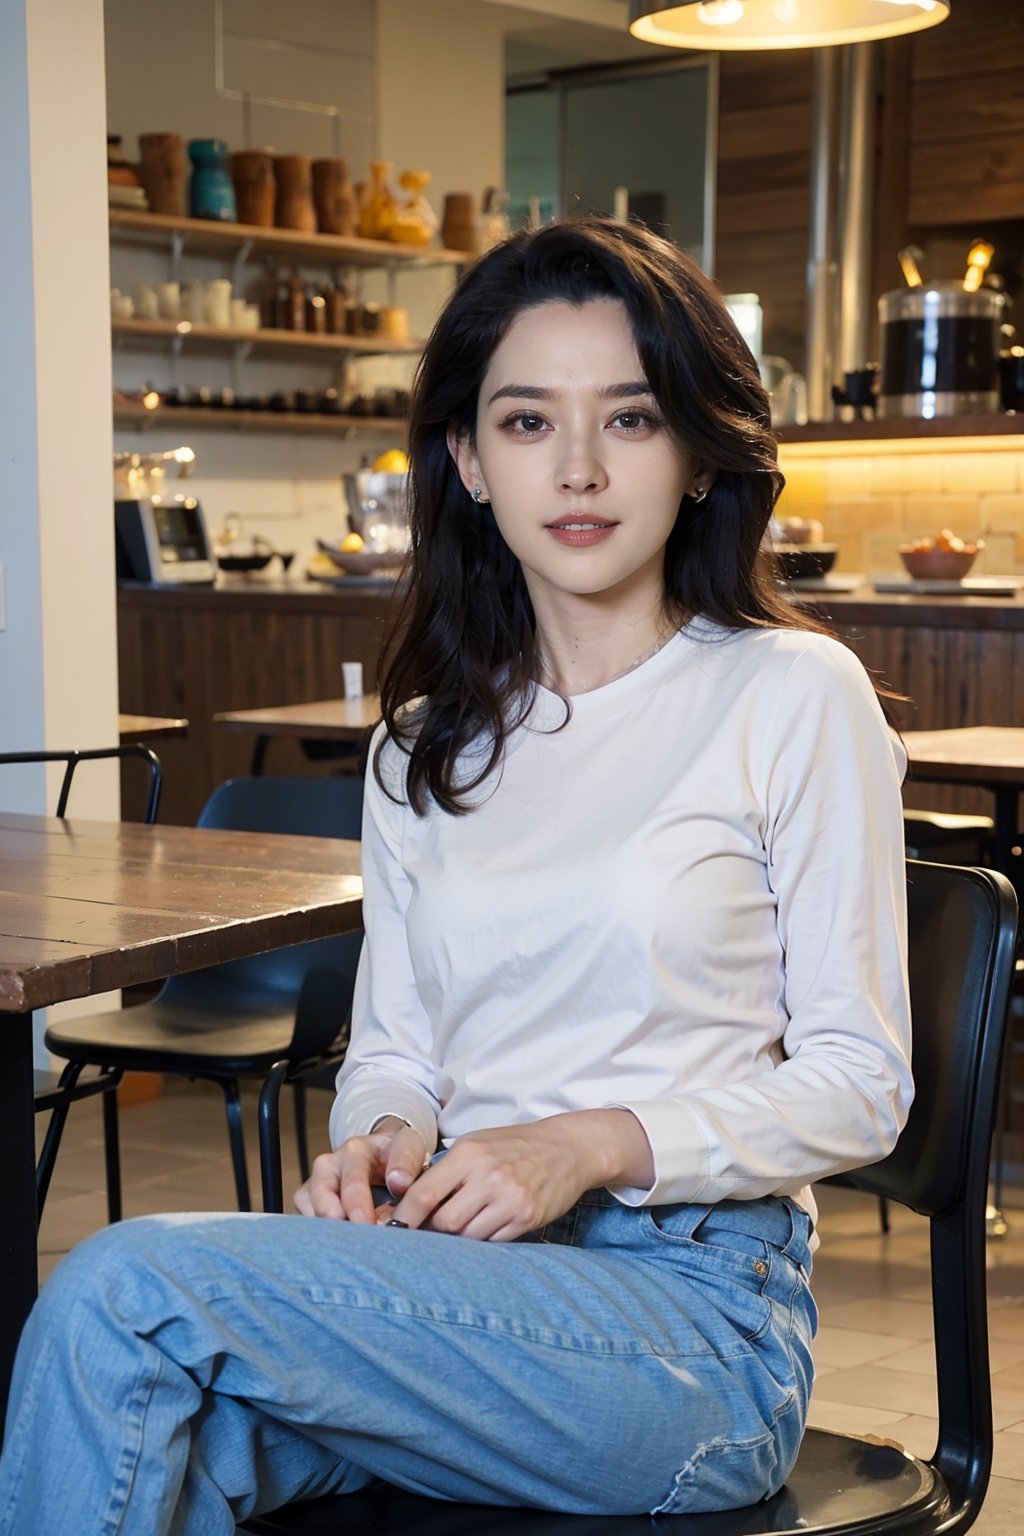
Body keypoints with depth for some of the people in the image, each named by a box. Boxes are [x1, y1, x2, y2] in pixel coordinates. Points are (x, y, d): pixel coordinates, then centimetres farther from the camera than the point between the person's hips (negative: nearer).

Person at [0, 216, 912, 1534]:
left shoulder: (791, 695, -1)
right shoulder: (422, 747, 15)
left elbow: (858, 1081, -2)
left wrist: (592, 1145, -15)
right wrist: (386, 1135, -6)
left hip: (693, 1309, -4)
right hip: (463, 1276, 4)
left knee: (125, 1287, -25)